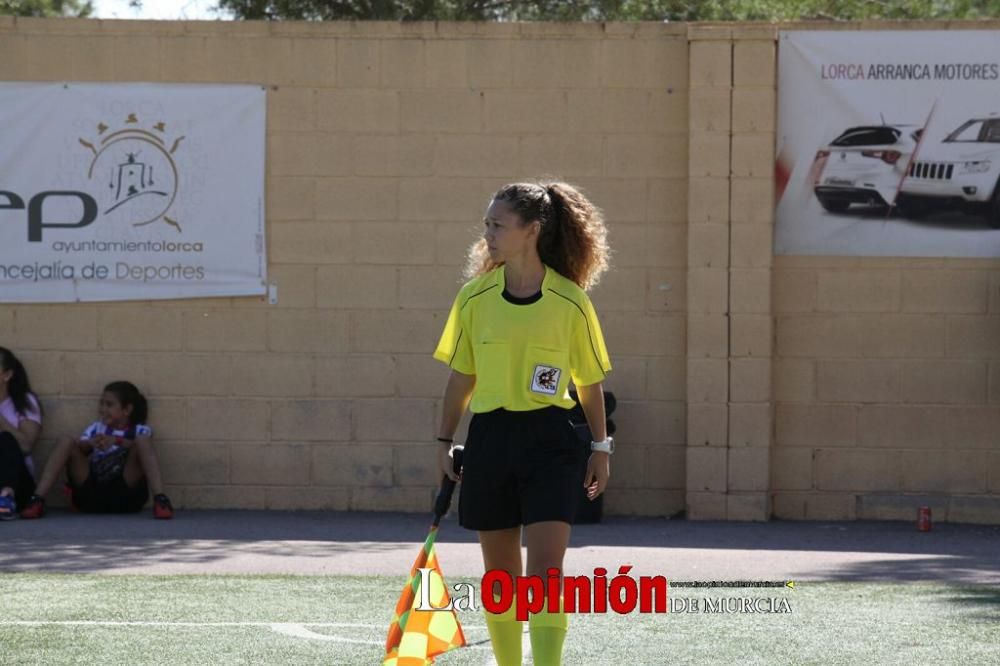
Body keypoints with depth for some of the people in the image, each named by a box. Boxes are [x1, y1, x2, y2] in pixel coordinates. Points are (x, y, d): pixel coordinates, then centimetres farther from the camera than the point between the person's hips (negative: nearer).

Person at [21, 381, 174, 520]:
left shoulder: (140, 431, 13)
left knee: (142, 441, -18)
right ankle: (37, 500, -25)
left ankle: (160, 500, -36)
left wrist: (116, 441, -30)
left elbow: (142, 447, -11)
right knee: (66, 442, -11)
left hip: (124, 494, -2)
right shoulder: (96, 428, 21)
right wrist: (90, 443, -23)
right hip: (91, 495, 2)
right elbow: (78, 447, 1)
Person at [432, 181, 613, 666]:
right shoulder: (474, 298, 2)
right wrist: (445, 441, 8)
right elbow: (461, 377, 11)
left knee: (545, 568, -12)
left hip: (551, 442, -3)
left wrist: (600, 448, 5)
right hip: (490, 439, 3)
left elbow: (589, 381, 6)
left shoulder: (570, 302, -3)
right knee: (499, 572, 9)